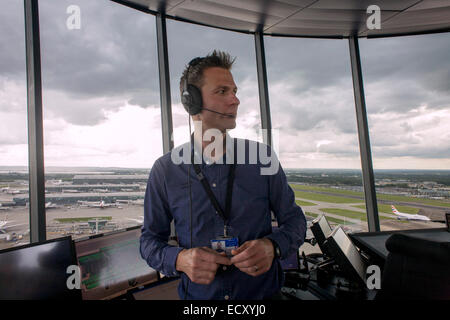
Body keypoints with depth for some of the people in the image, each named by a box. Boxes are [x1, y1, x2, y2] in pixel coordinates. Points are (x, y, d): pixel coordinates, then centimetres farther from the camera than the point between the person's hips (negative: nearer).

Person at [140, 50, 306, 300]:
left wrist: (272, 246, -20)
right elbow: (150, 239, -1)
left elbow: (294, 219, 0)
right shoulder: (165, 169, -8)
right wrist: (179, 259, -21)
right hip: (198, 295, 0)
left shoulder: (262, 156, -7)